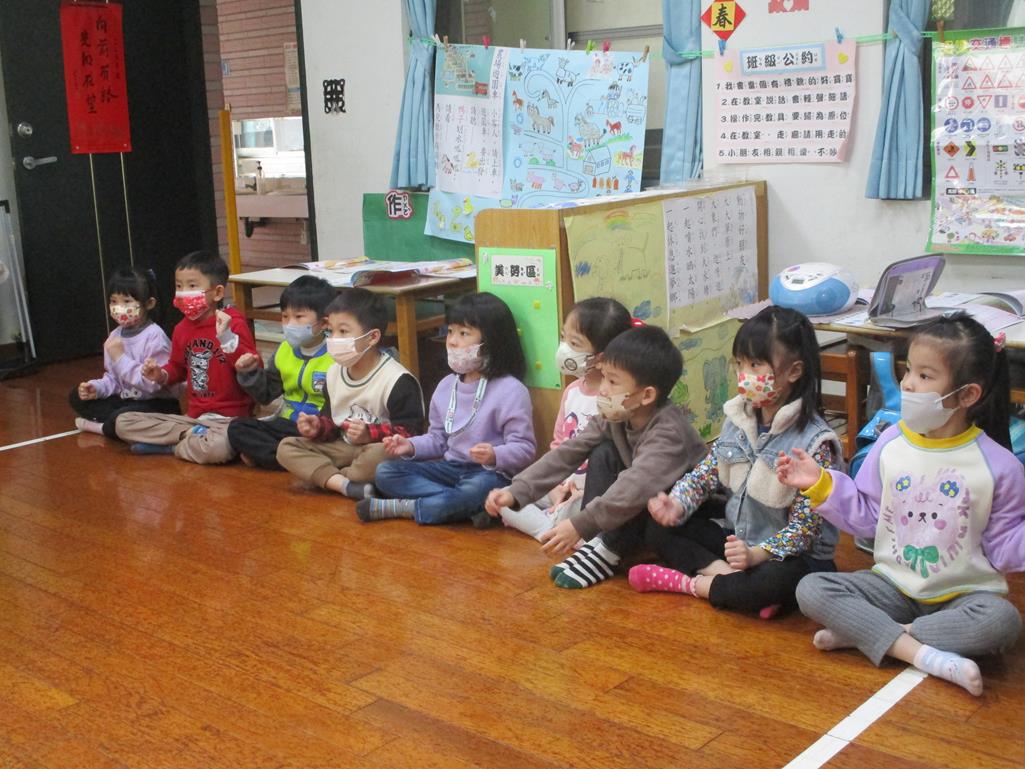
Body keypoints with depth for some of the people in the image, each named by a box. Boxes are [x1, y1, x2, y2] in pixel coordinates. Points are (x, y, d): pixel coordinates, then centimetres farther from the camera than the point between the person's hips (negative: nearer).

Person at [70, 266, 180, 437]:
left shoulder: (154, 336, -19)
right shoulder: (115, 336, 7)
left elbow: (153, 382, -26)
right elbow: (112, 378, 15)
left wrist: (121, 358, -24)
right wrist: (96, 388, -7)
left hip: (157, 404, -9)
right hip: (127, 400, 9)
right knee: (77, 397, 5)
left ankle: (99, 427, -1)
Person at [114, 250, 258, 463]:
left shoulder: (233, 323, -10)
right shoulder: (182, 329, 10)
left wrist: (227, 337, -29)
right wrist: (161, 375, 5)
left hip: (228, 418, -6)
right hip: (194, 416, 7)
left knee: (216, 449, -41)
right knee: (123, 423, 0)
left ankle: (169, 446, -9)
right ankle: (190, 436, -10)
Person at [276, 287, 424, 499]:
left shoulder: (398, 380, -16)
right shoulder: (334, 373, 8)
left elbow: (410, 432, -18)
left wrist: (370, 434, -29)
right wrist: (318, 427, -5)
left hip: (376, 448, -7)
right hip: (344, 447, 7)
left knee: (379, 455, -42)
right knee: (286, 447, -9)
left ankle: (326, 478, -15)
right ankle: (346, 485, -28)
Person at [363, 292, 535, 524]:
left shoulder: (511, 390, -12)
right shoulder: (446, 386, 10)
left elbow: (524, 448, -14)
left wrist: (495, 456, -33)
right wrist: (411, 446, -1)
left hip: (489, 473, -7)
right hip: (450, 468, 7)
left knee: (476, 490, -41)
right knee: (385, 472, -7)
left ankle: (397, 507, -22)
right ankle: (466, 505, -21)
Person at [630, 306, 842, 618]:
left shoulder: (815, 442, -20)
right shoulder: (738, 419, -1)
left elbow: (806, 524, -20)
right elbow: (708, 470, 3)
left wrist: (758, 554, -32)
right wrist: (678, 504, -17)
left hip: (791, 554, -6)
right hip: (737, 537, 6)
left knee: (778, 580, -39)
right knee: (659, 527, -2)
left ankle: (689, 584, -18)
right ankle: (724, 573, -21)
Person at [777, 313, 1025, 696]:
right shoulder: (890, 444, -3)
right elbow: (864, 516, 5)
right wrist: (820, 484, -5)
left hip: (963, 593, -2)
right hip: (894, 585, 3)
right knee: (811, 589, -19)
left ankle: (861, 633, -25)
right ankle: (921, 653, -28)